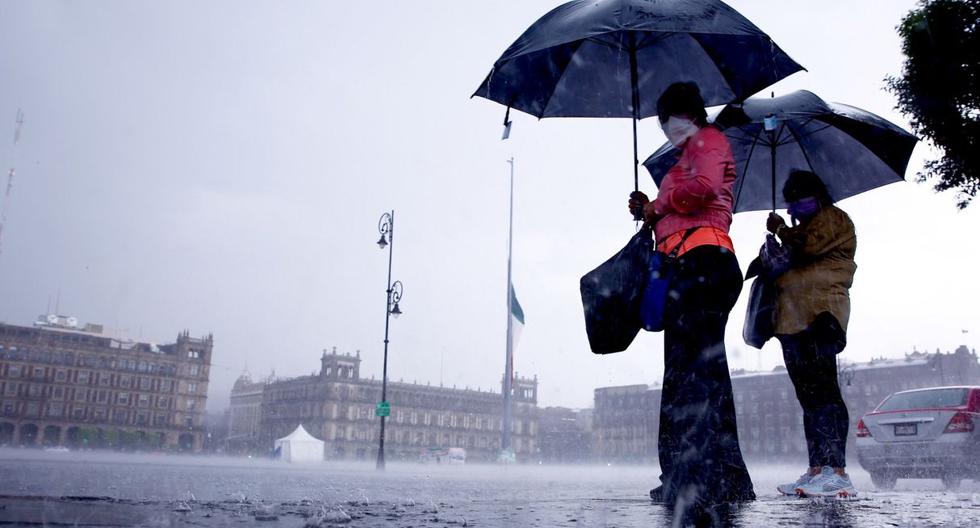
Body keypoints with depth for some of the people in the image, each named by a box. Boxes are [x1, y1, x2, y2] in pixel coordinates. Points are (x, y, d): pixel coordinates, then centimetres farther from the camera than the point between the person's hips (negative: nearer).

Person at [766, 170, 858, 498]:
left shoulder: (833, 218, 5)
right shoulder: (806, 226, 31)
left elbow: (807, 244, -12)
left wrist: (781, 230, 4)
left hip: (818, 316, -10)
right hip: (794, 322, 10)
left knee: (822, 391, -17)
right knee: (809, 394, 6)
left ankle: (835, 470, -20)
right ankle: (817, 468, 7)